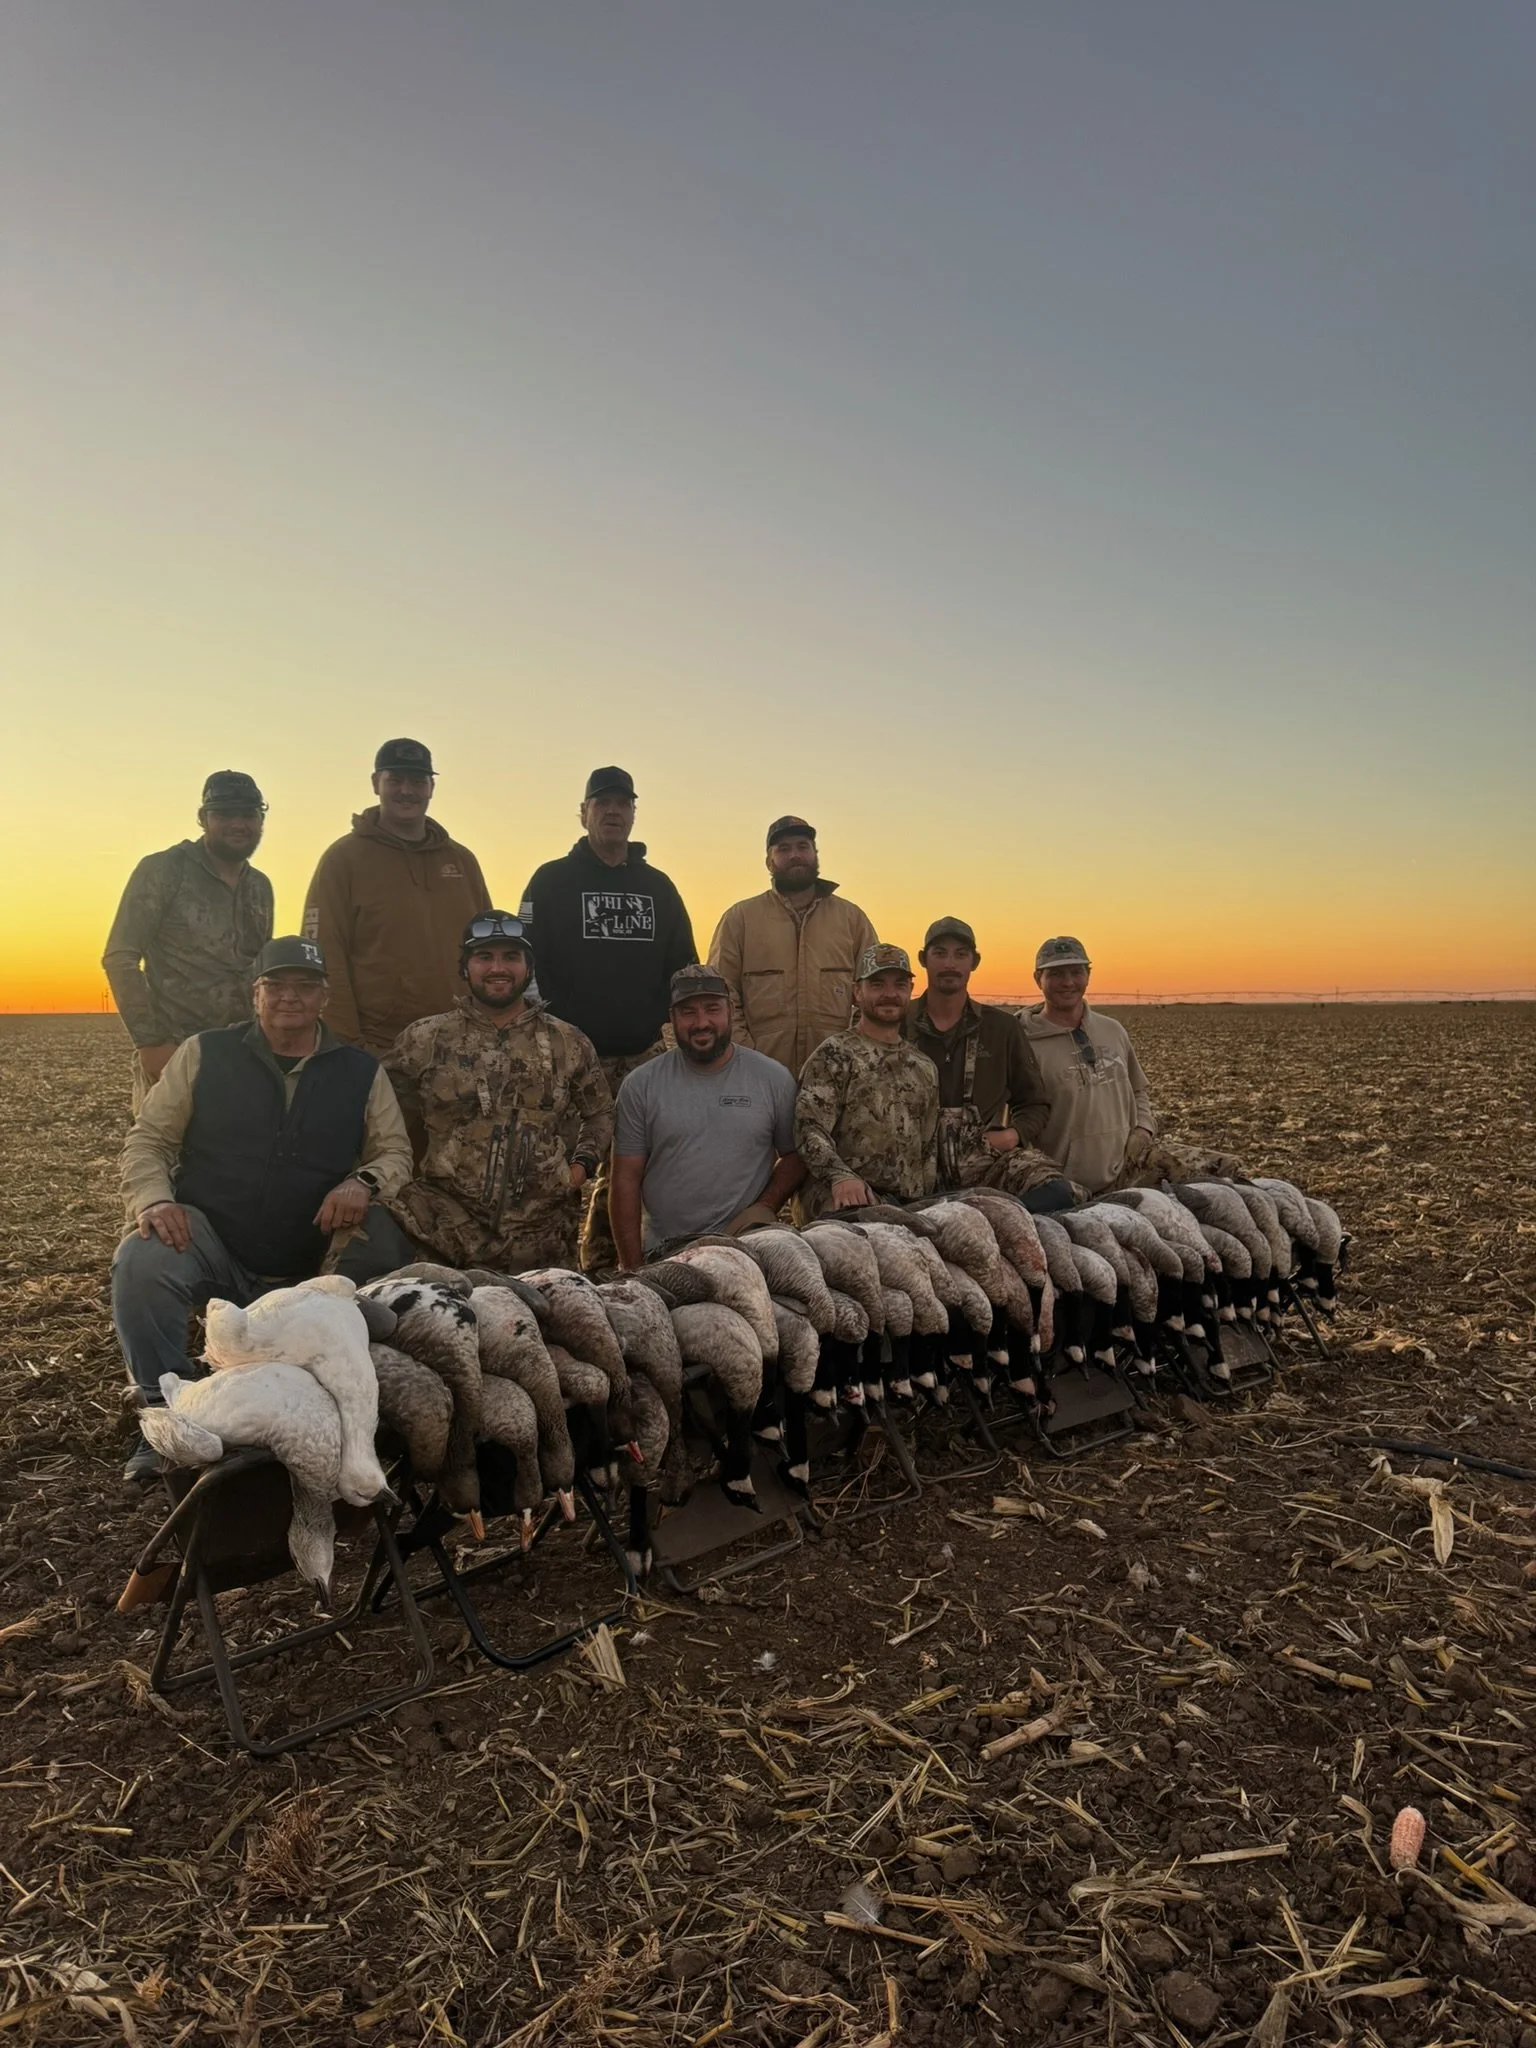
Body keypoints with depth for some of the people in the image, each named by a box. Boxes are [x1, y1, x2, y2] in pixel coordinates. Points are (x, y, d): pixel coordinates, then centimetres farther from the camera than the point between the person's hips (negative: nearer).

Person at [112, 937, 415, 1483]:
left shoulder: (362, 1073, 8)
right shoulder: (204, 1054, 6)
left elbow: (395, 1151, 8)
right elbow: (146, 1140, 6)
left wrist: (365, 1181, -17)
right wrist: (154, 1199, -16)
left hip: (310, 1265, 1)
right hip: (209, 1245, -1)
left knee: (384, 1245, -27)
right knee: (140, 1261, -31)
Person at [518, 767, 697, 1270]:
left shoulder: (657, 886, 15)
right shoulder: (552, 881, 4)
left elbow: (684, 966, 17)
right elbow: (528, 961, -2)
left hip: (643, 1055, 4)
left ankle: (604, 1271, 18)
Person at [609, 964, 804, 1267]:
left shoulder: (775, 1079, 2)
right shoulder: (640, 1086, 2)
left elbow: (795, 1155, 10)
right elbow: (626, 1180, 2)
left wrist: (765, 1207, -7)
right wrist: (631, 1268, -2)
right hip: (661, 1254, 0)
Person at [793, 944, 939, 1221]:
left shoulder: (925, 1067, 22)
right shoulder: (834, 1054, 2)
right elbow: (809, 1128, -10)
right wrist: (840, 1176, -26)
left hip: (908, 1205, 6)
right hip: (844, 1198, -6)